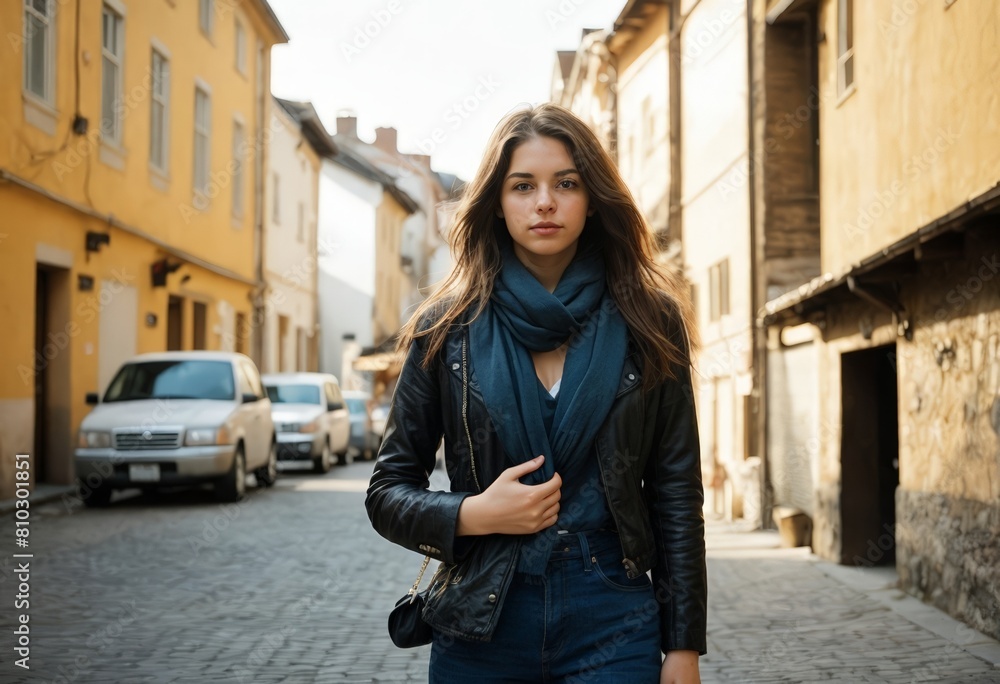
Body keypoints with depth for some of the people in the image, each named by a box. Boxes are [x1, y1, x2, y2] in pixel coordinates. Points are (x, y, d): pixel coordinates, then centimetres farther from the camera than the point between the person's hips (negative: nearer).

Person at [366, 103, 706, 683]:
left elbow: (676, 495, 2)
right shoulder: (448, 327, 1)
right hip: (482, 629, 1)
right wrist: (473, 515, -13)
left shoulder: (646, 324, 1)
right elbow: (388, 491, 6)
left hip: (613, 630, 0)